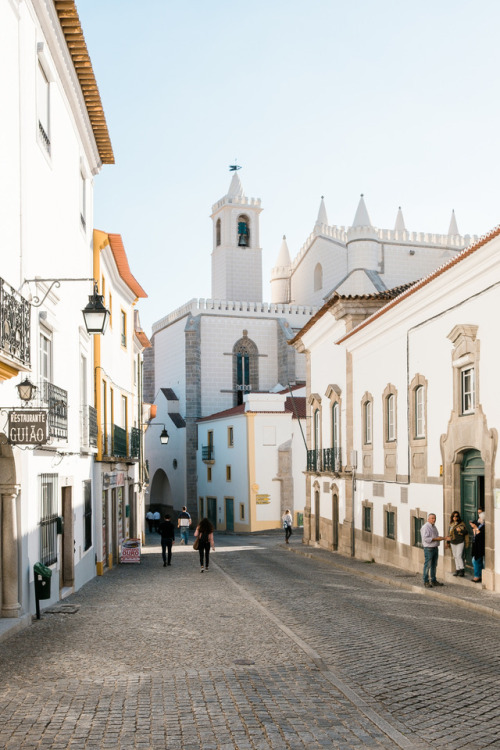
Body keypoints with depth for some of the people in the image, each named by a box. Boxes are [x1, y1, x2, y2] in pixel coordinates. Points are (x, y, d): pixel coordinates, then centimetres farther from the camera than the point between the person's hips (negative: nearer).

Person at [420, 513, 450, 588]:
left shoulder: (434, 526, 16)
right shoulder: (425, 527, -13)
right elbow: (425, 538, -21)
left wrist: (444, 538, 10)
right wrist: (436, 539, -20)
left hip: (435, 548, 9)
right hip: (428, 548, -9)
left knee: (434, 565, 13)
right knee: (427, 565, -6)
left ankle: (433, 581, 22)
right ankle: (426, 582, -1)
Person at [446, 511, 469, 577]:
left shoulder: (461, 524, -4)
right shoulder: (451, 524, 12)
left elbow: (466, 532, -8)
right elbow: (450, 533, 21)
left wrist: (460, 530, -27)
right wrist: (448, 542, 20)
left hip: (460, 542, -5)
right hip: (453, 543, 6)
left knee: (459, 556, -14)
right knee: (455, 557, 6)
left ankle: (462, 569, -9)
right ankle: (457, 570, 11)